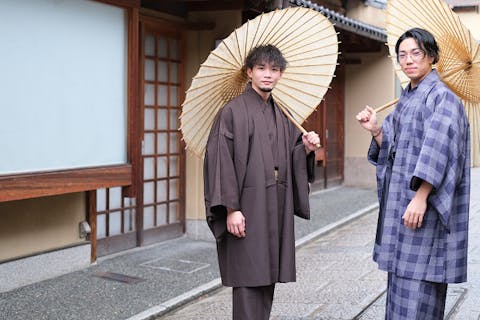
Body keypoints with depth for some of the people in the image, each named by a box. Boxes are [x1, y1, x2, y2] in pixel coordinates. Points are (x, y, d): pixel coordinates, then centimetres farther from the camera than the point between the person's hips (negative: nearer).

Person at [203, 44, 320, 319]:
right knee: (249, 282, -6)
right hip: (247, 211, -7)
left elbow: (291, 160, 20)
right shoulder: (233, 111, -7)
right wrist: (231, 208, -18)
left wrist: (306, 149, -2)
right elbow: (220, 160, -13)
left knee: (268, 278, 11)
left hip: (276, 211, 7)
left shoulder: (282, 116, 15)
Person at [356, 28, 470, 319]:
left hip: (424, 200, -9)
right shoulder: (407, 99, 15)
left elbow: (438, 152, -19)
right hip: (401, 200, 9)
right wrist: (375, 129, -2)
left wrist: (421, 197, -25)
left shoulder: (441, 97, -10)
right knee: (402, 273, 13)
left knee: (418, 280, -6)